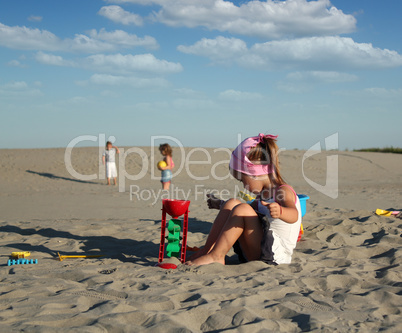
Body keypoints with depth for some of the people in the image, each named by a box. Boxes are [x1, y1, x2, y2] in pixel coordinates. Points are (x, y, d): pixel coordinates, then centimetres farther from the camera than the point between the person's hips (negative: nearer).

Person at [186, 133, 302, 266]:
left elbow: (294, 216, -33)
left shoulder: (283, 191, -12)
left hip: (274, 255, -9)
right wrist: (220, 205, 42)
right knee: (232, 203, 2)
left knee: (242, 209, -24)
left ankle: (215, 256, -22)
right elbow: (250, 212, 37)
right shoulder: (263, 194, 17)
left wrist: (280, 211, -55)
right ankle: (207, 249, -6)